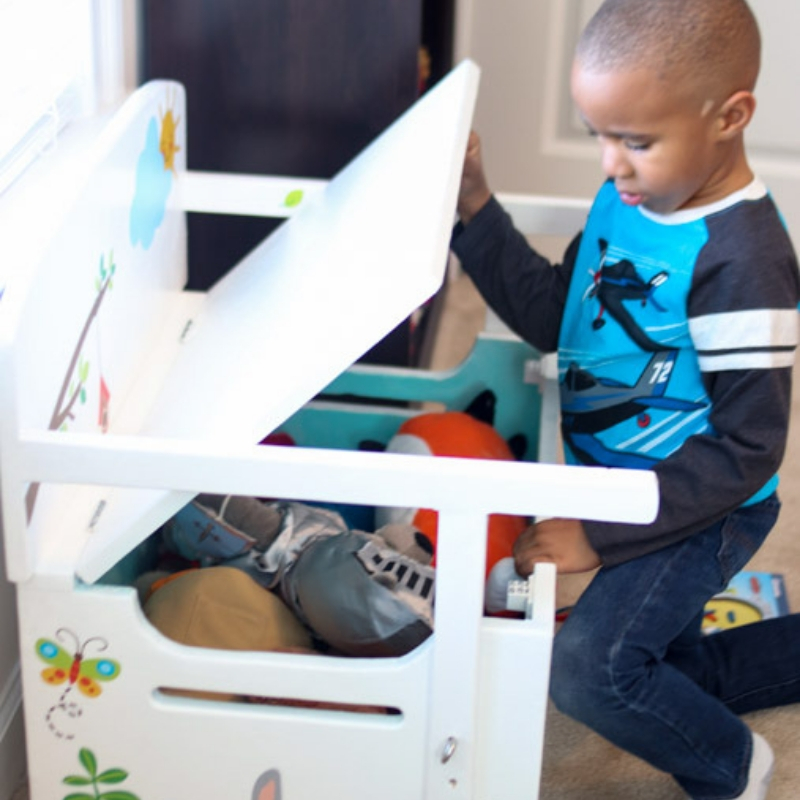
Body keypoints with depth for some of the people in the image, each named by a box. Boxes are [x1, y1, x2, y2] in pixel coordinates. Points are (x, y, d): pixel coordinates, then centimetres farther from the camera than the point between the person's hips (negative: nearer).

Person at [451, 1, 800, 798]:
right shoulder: (629, 197, -4)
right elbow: (553, 316, 4)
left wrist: (601, 533, -27)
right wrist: (475, 211, -8)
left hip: (694, 510, -8)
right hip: (620, 487, 9)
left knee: (587, 667, -22)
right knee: (670, 674, 23)